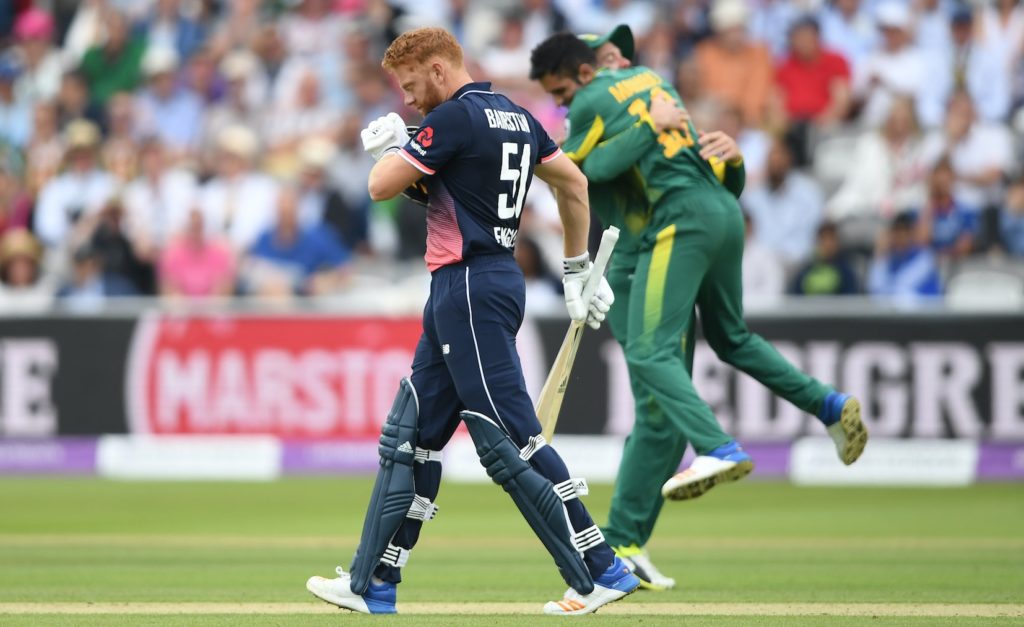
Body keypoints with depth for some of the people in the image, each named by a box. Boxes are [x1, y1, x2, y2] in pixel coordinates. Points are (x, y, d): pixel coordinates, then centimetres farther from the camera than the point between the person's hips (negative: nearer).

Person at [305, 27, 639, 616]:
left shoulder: (456, 118, -13)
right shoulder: (517, 117, 14)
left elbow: (382, 187, -12)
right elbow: (574, 181, 22)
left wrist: (391, 146, 9)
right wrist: (578, 268, 27)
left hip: (470, 288, -10)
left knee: (509, 444, -10)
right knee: (410, 437, 12)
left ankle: (602, 571, -8)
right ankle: (372, 587, 15)